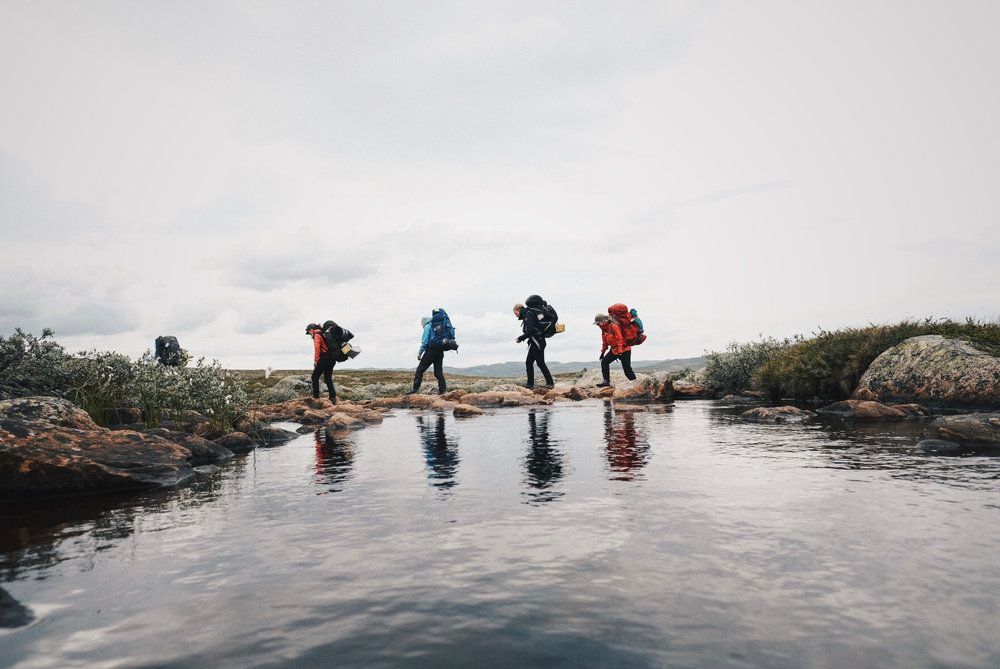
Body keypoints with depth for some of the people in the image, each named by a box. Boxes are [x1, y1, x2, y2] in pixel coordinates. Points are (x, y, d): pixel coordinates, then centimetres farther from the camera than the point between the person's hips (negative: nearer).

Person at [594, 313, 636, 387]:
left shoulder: (613, 326, -22)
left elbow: (620, 340, -24)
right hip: (614, 350, 8)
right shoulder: (604, 329, 5)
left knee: (626, 368, -8)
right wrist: (603, 352, 18)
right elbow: (605, 342, 17)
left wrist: (620, 352, -26)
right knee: (604, 362, 0)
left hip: (624, 349, -8)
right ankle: (607, 381, 3)